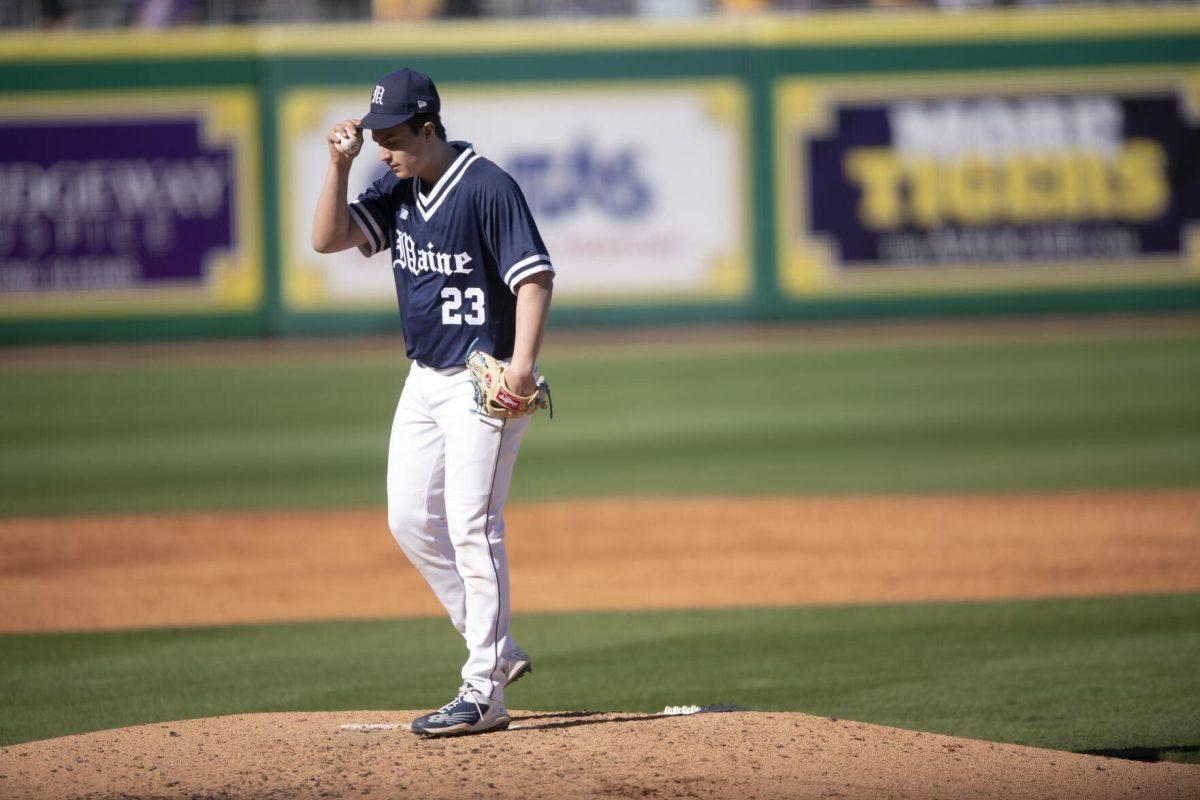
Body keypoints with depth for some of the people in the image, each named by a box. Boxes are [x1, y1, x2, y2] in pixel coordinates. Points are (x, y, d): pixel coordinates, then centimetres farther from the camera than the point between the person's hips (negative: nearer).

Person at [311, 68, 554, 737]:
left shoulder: (487, 187, -16)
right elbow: (329, 238, 5)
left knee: (472, 528, -11)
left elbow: (535, 275, -21)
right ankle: (498, 650, 21)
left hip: (484, 381, -9)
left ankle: (484, 693, -8)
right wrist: (339, 166, -9)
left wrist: (523, 362, -33)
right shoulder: (399, 191, 7)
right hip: (425, 379, 9)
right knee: (411, 521, 10)